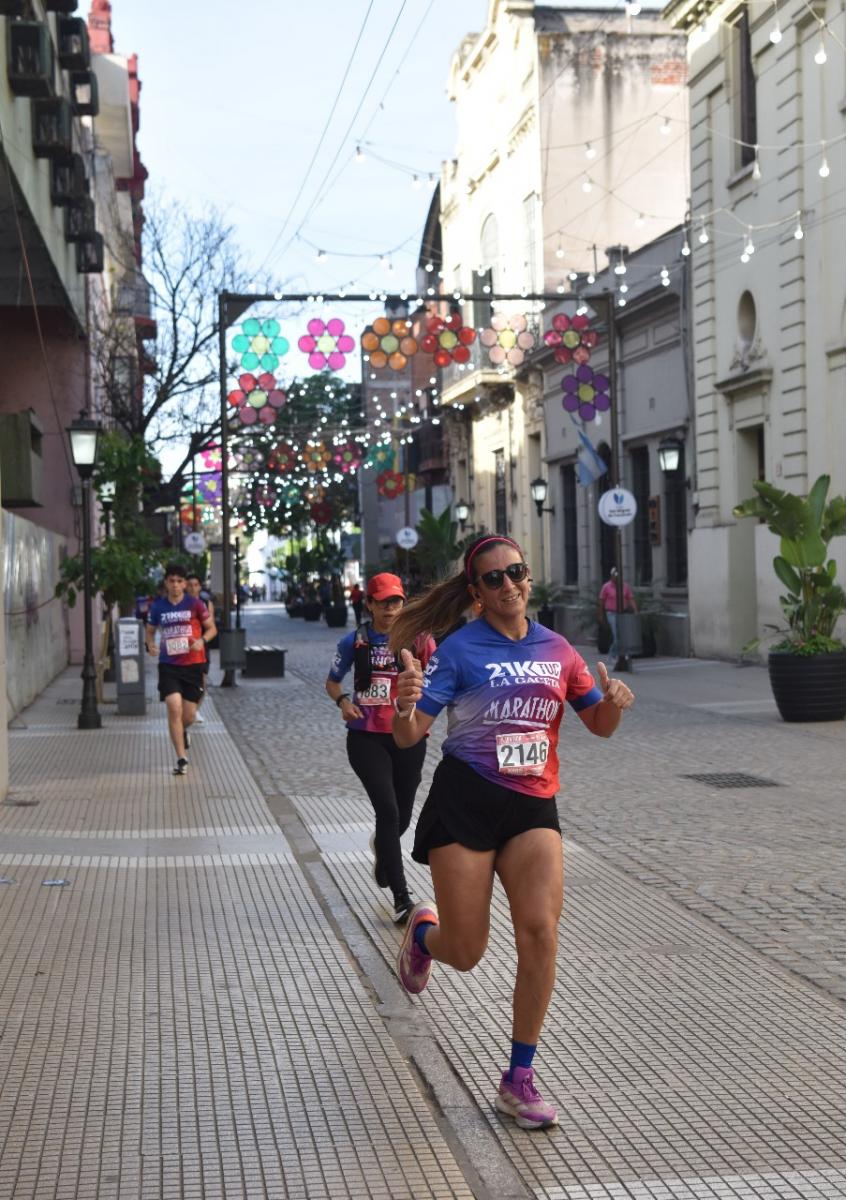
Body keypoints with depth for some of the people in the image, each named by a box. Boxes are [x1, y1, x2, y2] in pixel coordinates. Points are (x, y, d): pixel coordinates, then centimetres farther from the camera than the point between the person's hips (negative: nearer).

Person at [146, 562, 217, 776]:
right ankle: (182, 759, -10)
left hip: (193, 664, 0)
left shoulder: (195, 604, -2)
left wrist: (202, 641, -16)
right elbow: (150, 630, 17)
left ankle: (183, 731, 45)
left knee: (189, 714, 6)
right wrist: (150, 645, -4)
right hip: (168, 664, 0)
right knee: (174, 708, -16)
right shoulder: (158, 606, 3)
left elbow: (211, 628, 5)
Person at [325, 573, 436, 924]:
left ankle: (382, 847, 51)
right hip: (366, 738, -1)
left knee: (402, 816, 12)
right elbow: (332, 681, 14)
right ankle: (401, 897, -11)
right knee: (388, 809, -15)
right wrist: (343, 701, -7)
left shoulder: (417, 638, -1)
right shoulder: (355, 642, 1)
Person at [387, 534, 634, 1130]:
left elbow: (600, 725, 16)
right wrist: (406, 705, -32)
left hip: (533, 806, 3)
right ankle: (423, 931, 40)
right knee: (466, 954, 1)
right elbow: (409, 736, -9)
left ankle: (520, 1078, -1)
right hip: (464, 799, -3)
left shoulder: (557, 649, 8)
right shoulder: (459, 649, -5)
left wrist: (613, 701, -8)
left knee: (541, 931, -16)